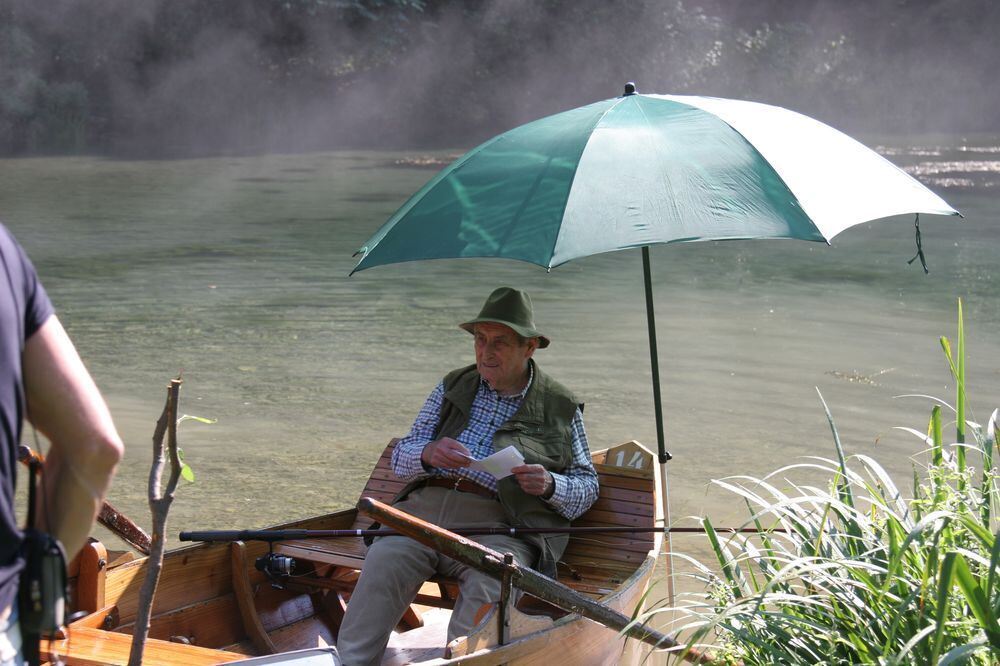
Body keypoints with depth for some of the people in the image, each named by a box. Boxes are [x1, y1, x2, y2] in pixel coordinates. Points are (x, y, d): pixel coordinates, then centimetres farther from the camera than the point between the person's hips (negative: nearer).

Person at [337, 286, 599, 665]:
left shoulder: (561, 408, 14)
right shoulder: (453, 388, 21)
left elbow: (588, 486, 16)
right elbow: (400, 458, 18)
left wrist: (549, 486, -7)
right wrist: (427, 454, -7)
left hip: (497, 524, -2)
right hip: (426, 504, 2)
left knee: (488, 584, -35)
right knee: (383, 561, -27)